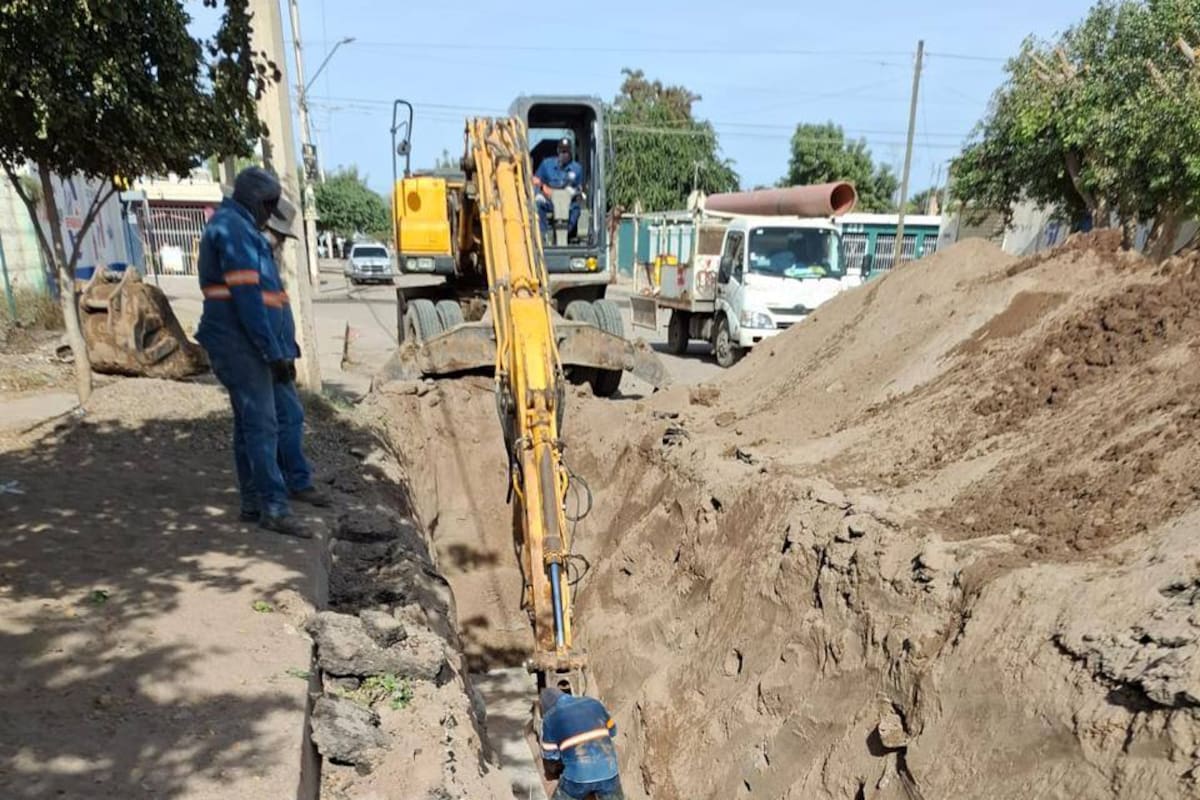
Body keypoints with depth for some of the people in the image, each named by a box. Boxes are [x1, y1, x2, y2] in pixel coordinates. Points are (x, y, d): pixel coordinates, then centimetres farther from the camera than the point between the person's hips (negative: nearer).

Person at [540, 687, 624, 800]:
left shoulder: (550, 717, 3)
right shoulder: (593, 703, 11)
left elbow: (550, 754, 10)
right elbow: (611, 730, 22)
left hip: (578, 774, -2)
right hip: (607, 771, 3)